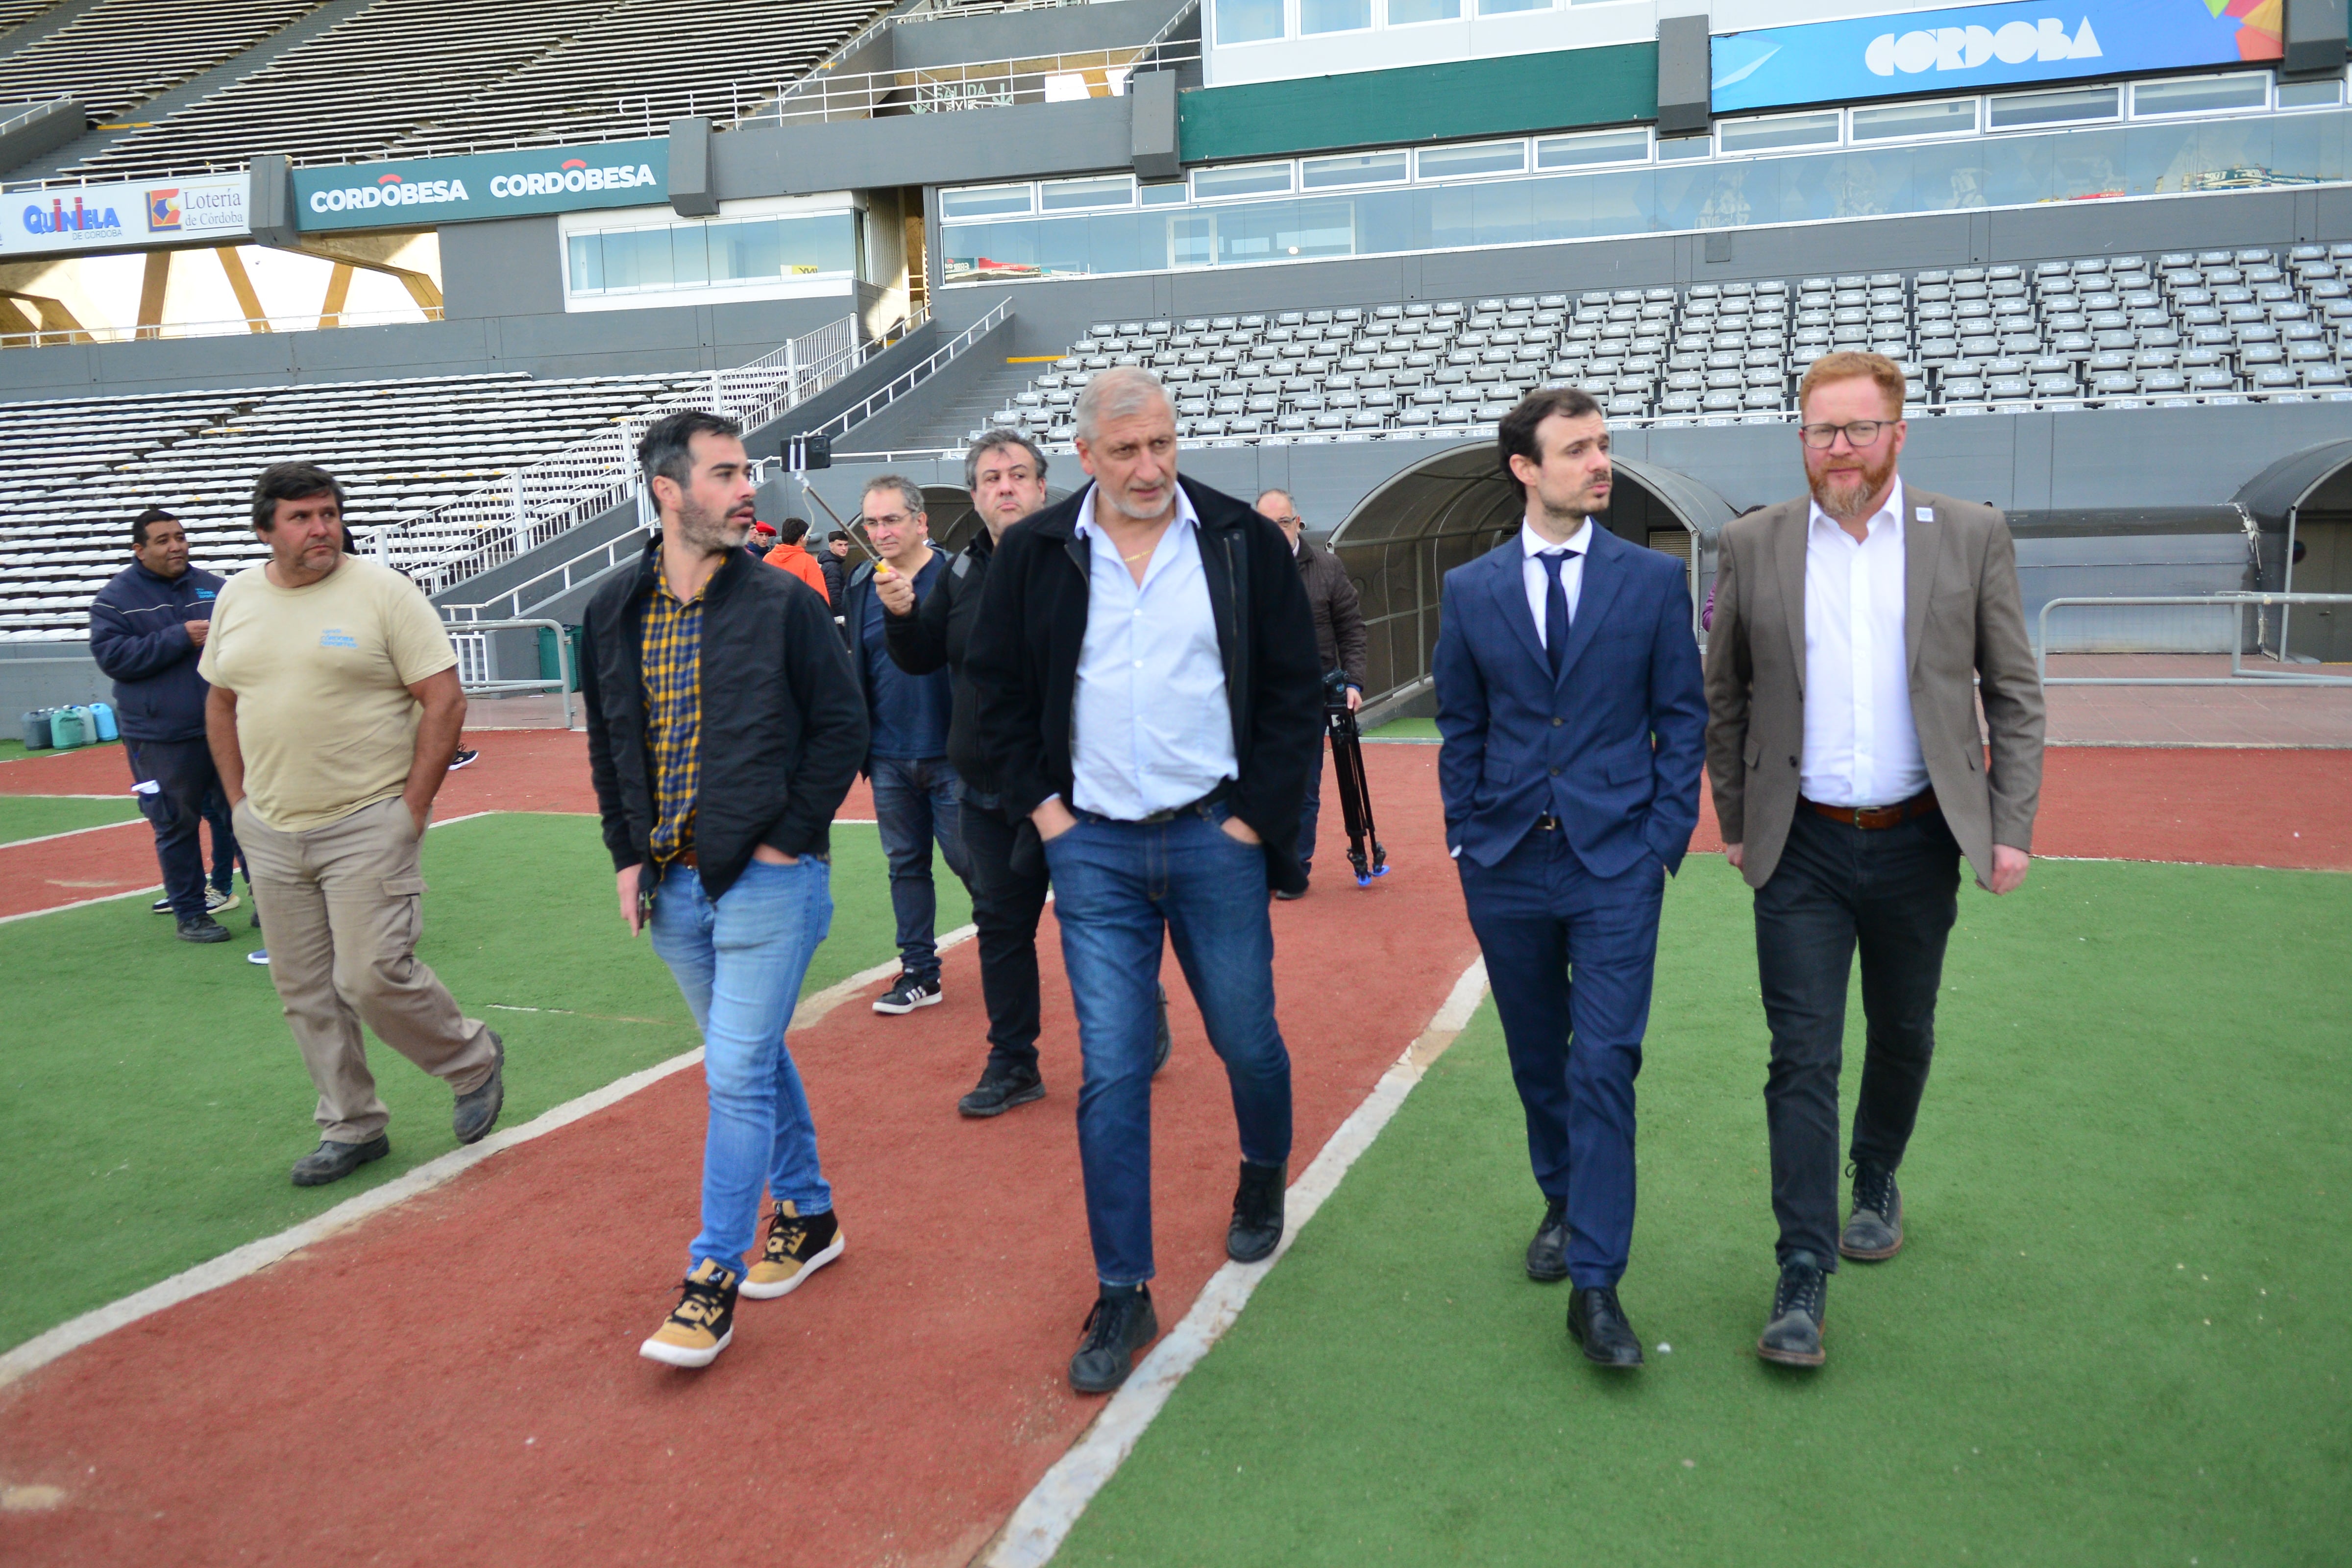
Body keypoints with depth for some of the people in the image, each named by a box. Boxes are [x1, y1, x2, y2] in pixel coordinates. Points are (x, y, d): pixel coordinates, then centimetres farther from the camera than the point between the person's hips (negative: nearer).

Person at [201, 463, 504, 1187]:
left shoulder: (382, 591, -8)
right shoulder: (237, 597, 9)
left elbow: (445, 700, -10)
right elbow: (221, 703, 19)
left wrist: (413, 808, -13)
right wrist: (239, 803, 12)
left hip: (368, 827, -6)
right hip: (271, 834, 6)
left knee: (373, 978, -10)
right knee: (305, 990, 11)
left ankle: (473, 1059, 17)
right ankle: (351, 1128, 25)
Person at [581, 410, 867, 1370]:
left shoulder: (784, 603, -7)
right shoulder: (613, 615, 5)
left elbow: (842, 726, -5)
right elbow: (608, 746, 15)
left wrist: (787, 839, -9)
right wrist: (627, 857, 8)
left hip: (767, 882, -5)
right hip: (671, 886, 5)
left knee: (737, 1073, -6)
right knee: (751, 1058, 16)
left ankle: (713, 1281, 5)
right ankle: (807, 1217, 34)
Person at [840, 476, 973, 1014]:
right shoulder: (860, 586, 9)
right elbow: (854, 666, 17)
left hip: (949, 754, -5)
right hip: (889, 757, 5)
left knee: (969, 860, 1)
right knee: (905, 865, 10)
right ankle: (919, 973, 20)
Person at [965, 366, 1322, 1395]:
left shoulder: (1244, 542, -1)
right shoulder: (1036, 555, 2)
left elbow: (1294, 684, 1)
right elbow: (995, 683, 11)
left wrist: (1258, 811, -5)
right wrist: (1038, 800, 2)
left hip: (1216, 838, 0)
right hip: (1094, 848, 1)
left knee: (1246, 1039, 13)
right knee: (1110, 1071, 0)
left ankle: (1264, 1179, 46)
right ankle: (1122, 1295, 12)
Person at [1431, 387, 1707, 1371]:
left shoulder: (1654, 579, 1)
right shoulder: (1471, 590, 4)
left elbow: (1682, 716, 3)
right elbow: (1459, 727, 9)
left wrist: (1665, 837, -3)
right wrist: (1466, 839, 3)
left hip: (1616, 862, -2)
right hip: (1508, 865, 2)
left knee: (1604, 1065, -7)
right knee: (1537, 1059, 15)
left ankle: (1595, 1286, -2)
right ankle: (1563, 1205, 37)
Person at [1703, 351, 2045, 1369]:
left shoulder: (1970, 537, 0)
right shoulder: (1751, 546, 0)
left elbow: (2014, 693, 3)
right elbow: (1725, 700, 7)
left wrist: (2012, 826, -3)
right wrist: (1734, 821, 6)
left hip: (1917, 842, 1)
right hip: (1802, 848, -1)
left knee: (1903, 1036, 17)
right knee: (1803, 1056, -3)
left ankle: (1876, 1188, 43)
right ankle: (1802, 1278, 3)